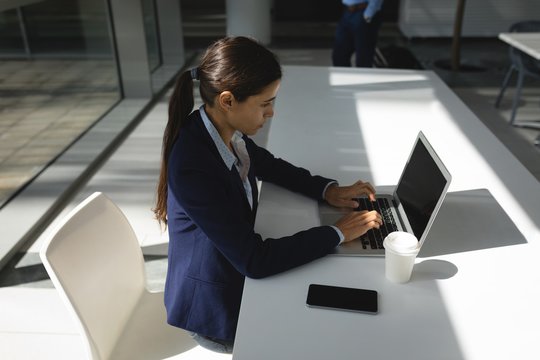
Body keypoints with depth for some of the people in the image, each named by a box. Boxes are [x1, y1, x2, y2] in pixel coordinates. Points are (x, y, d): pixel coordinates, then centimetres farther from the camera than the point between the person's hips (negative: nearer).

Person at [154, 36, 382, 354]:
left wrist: (328, 189, -4)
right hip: (215, 305, -6)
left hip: (234, 268, 7)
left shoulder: (226, 130, -11)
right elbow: (254, 260, -31)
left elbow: (267, 165, 10)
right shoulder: (194, 168, -35)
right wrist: (338, 233, -23)